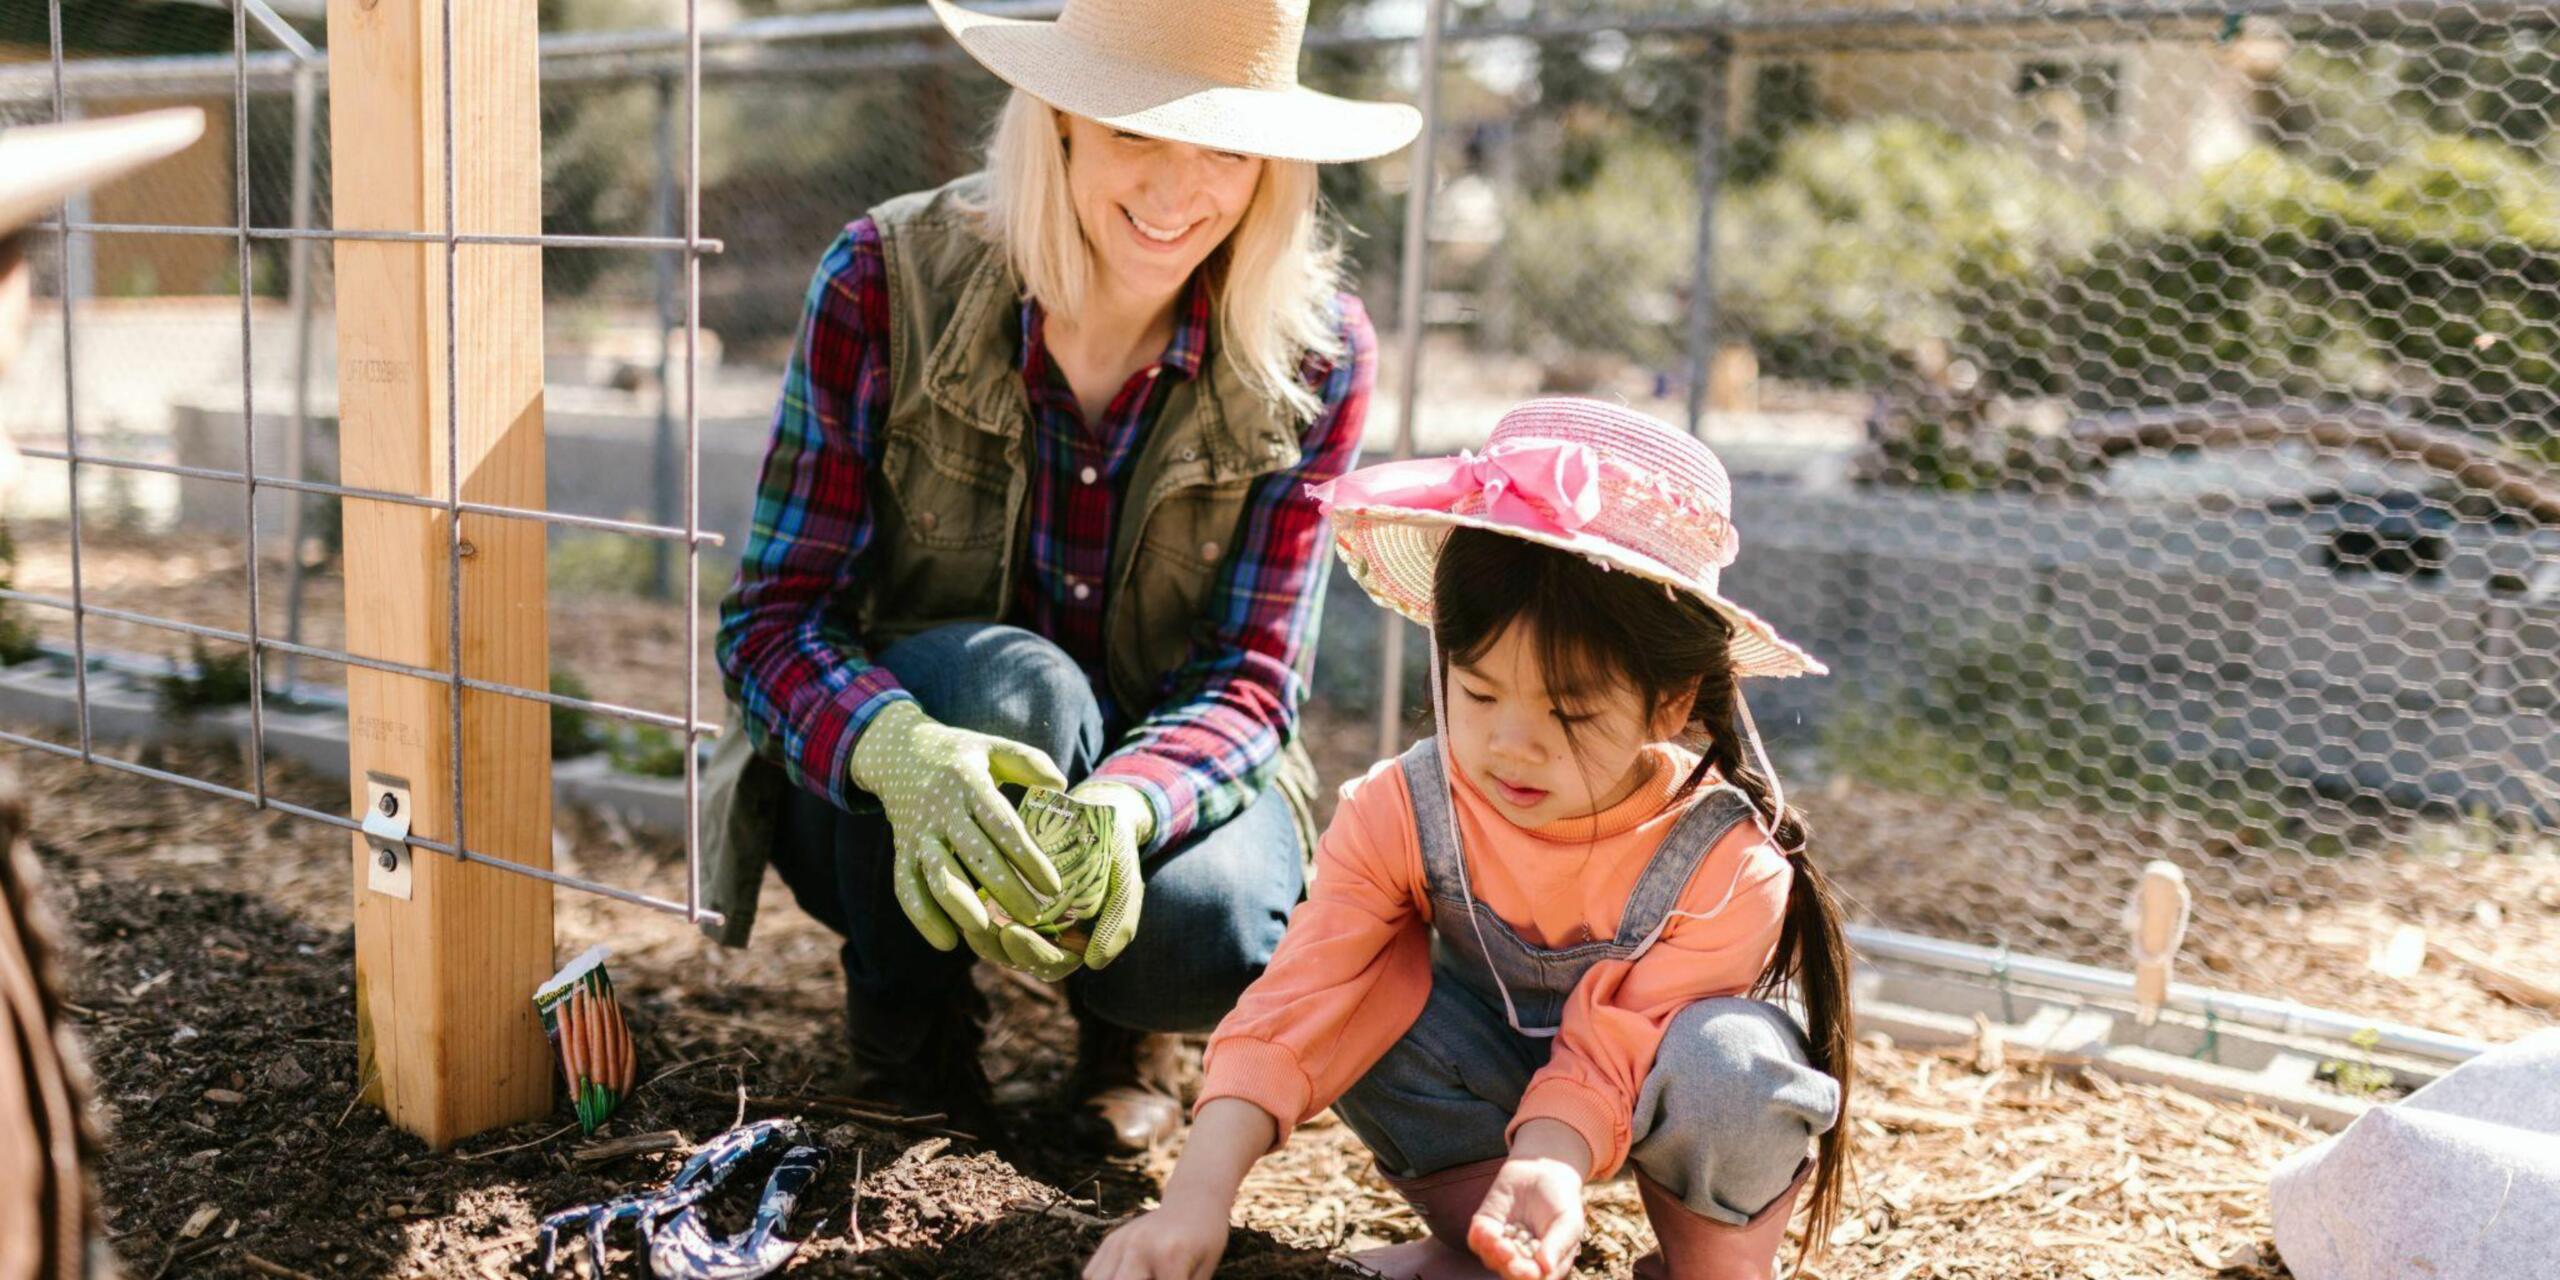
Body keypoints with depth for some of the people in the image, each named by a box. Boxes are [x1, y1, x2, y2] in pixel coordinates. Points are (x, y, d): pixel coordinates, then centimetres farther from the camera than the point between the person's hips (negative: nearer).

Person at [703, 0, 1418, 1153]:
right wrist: (902, 753, -42)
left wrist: (1123, 807, -38)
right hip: (876, 787, 0)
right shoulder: (886, 279, -18)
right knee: (1006, 683, -35)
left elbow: (1246, 681, -15)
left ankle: (1125, 1023, 8)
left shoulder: (1313, 355, -15)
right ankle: (905, 1021, -4)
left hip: (1156, 778, 1)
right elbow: (770, 619, -19)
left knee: (1211, 929, -32)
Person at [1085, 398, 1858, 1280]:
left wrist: (1548, 1163, -52)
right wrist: (1196, 1197, -42)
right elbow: (1300, 1000, -31)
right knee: (1371, 993, -27)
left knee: (1727, 1063, -37)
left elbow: (1612, 1050, -30)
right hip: (1495, 1064, 3)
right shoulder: (1400, 814, -23)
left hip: (1645, 1090, -2)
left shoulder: (1726, 862, -29)